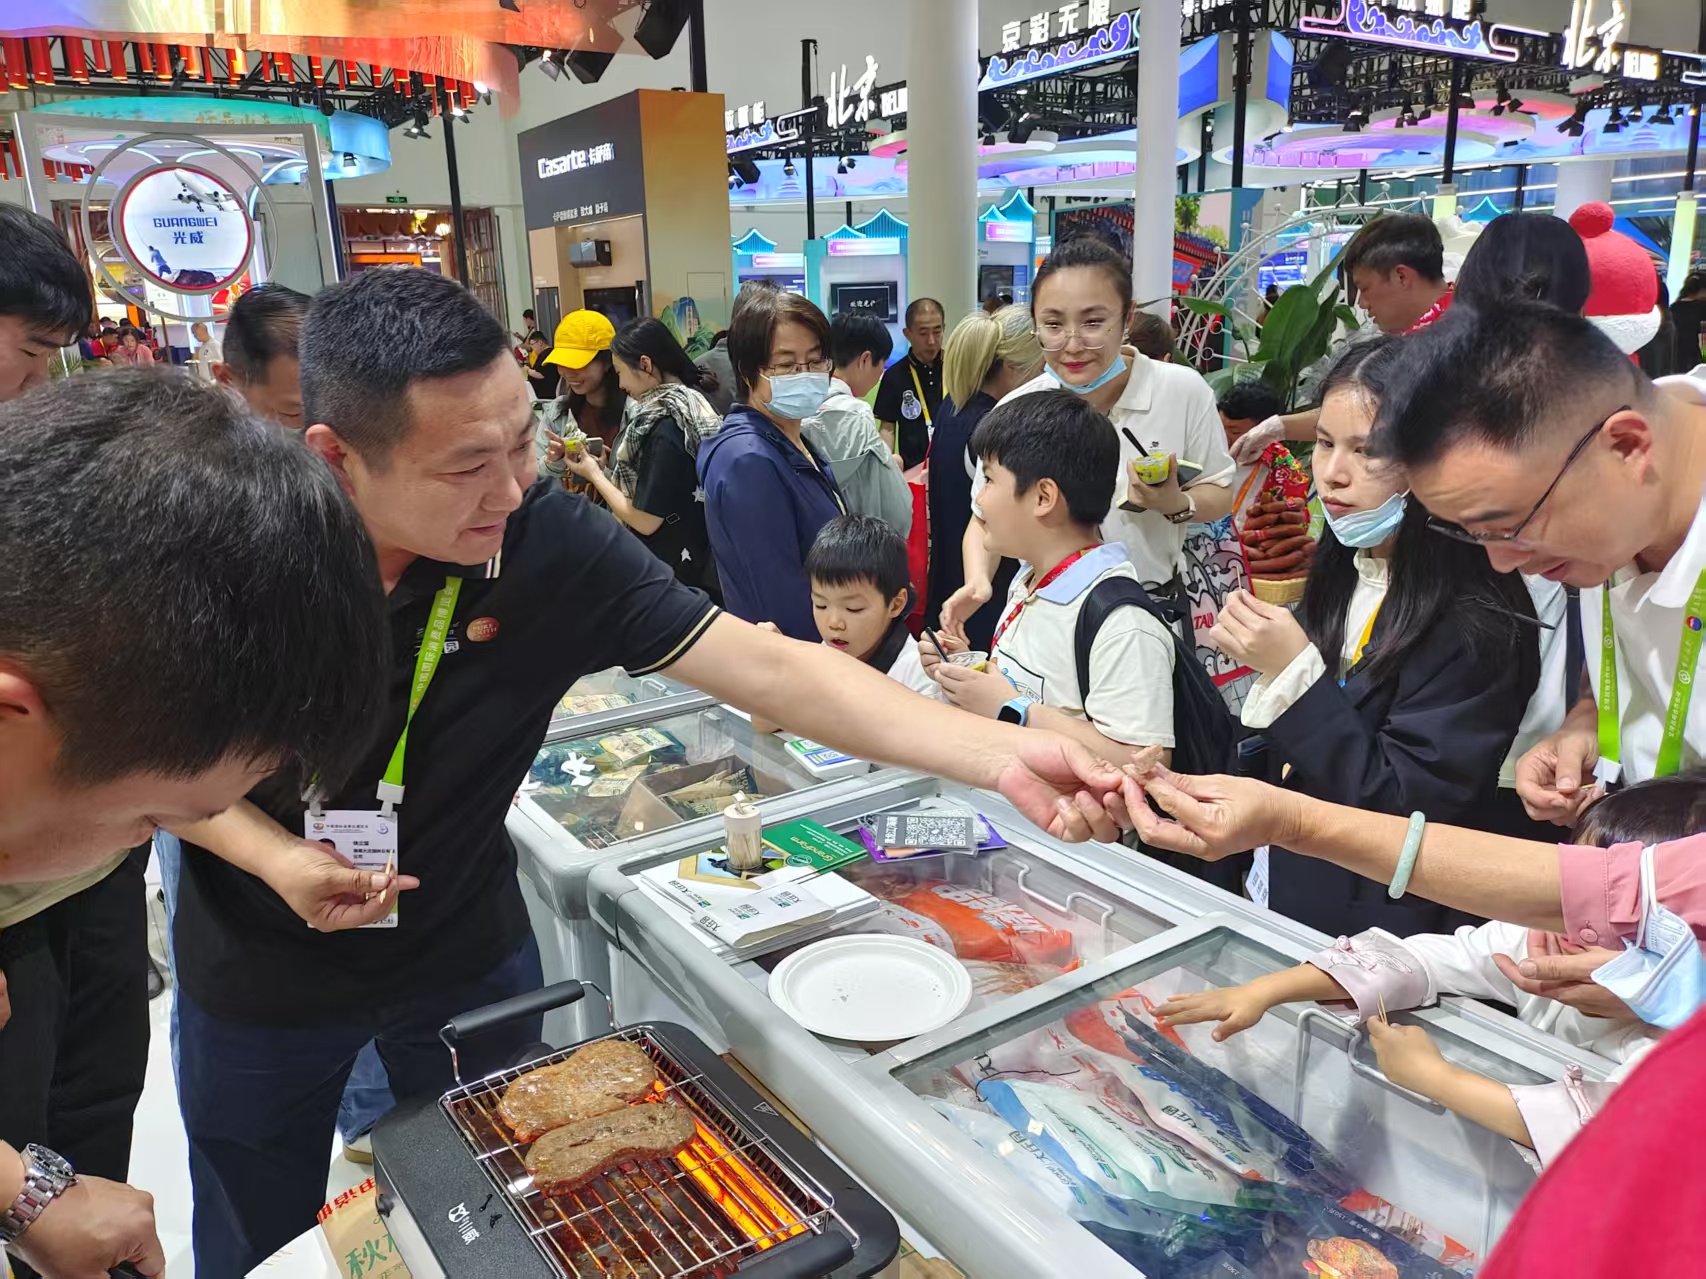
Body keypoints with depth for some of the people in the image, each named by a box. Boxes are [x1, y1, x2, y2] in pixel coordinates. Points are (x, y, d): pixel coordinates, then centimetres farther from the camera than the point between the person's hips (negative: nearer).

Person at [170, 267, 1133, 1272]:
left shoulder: (554, 543, -26)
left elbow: (770, 668, -29)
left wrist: (1003, 755, -37)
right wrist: (270, 855, -25)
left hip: (468, 955, 0)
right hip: (261, 980, 1)